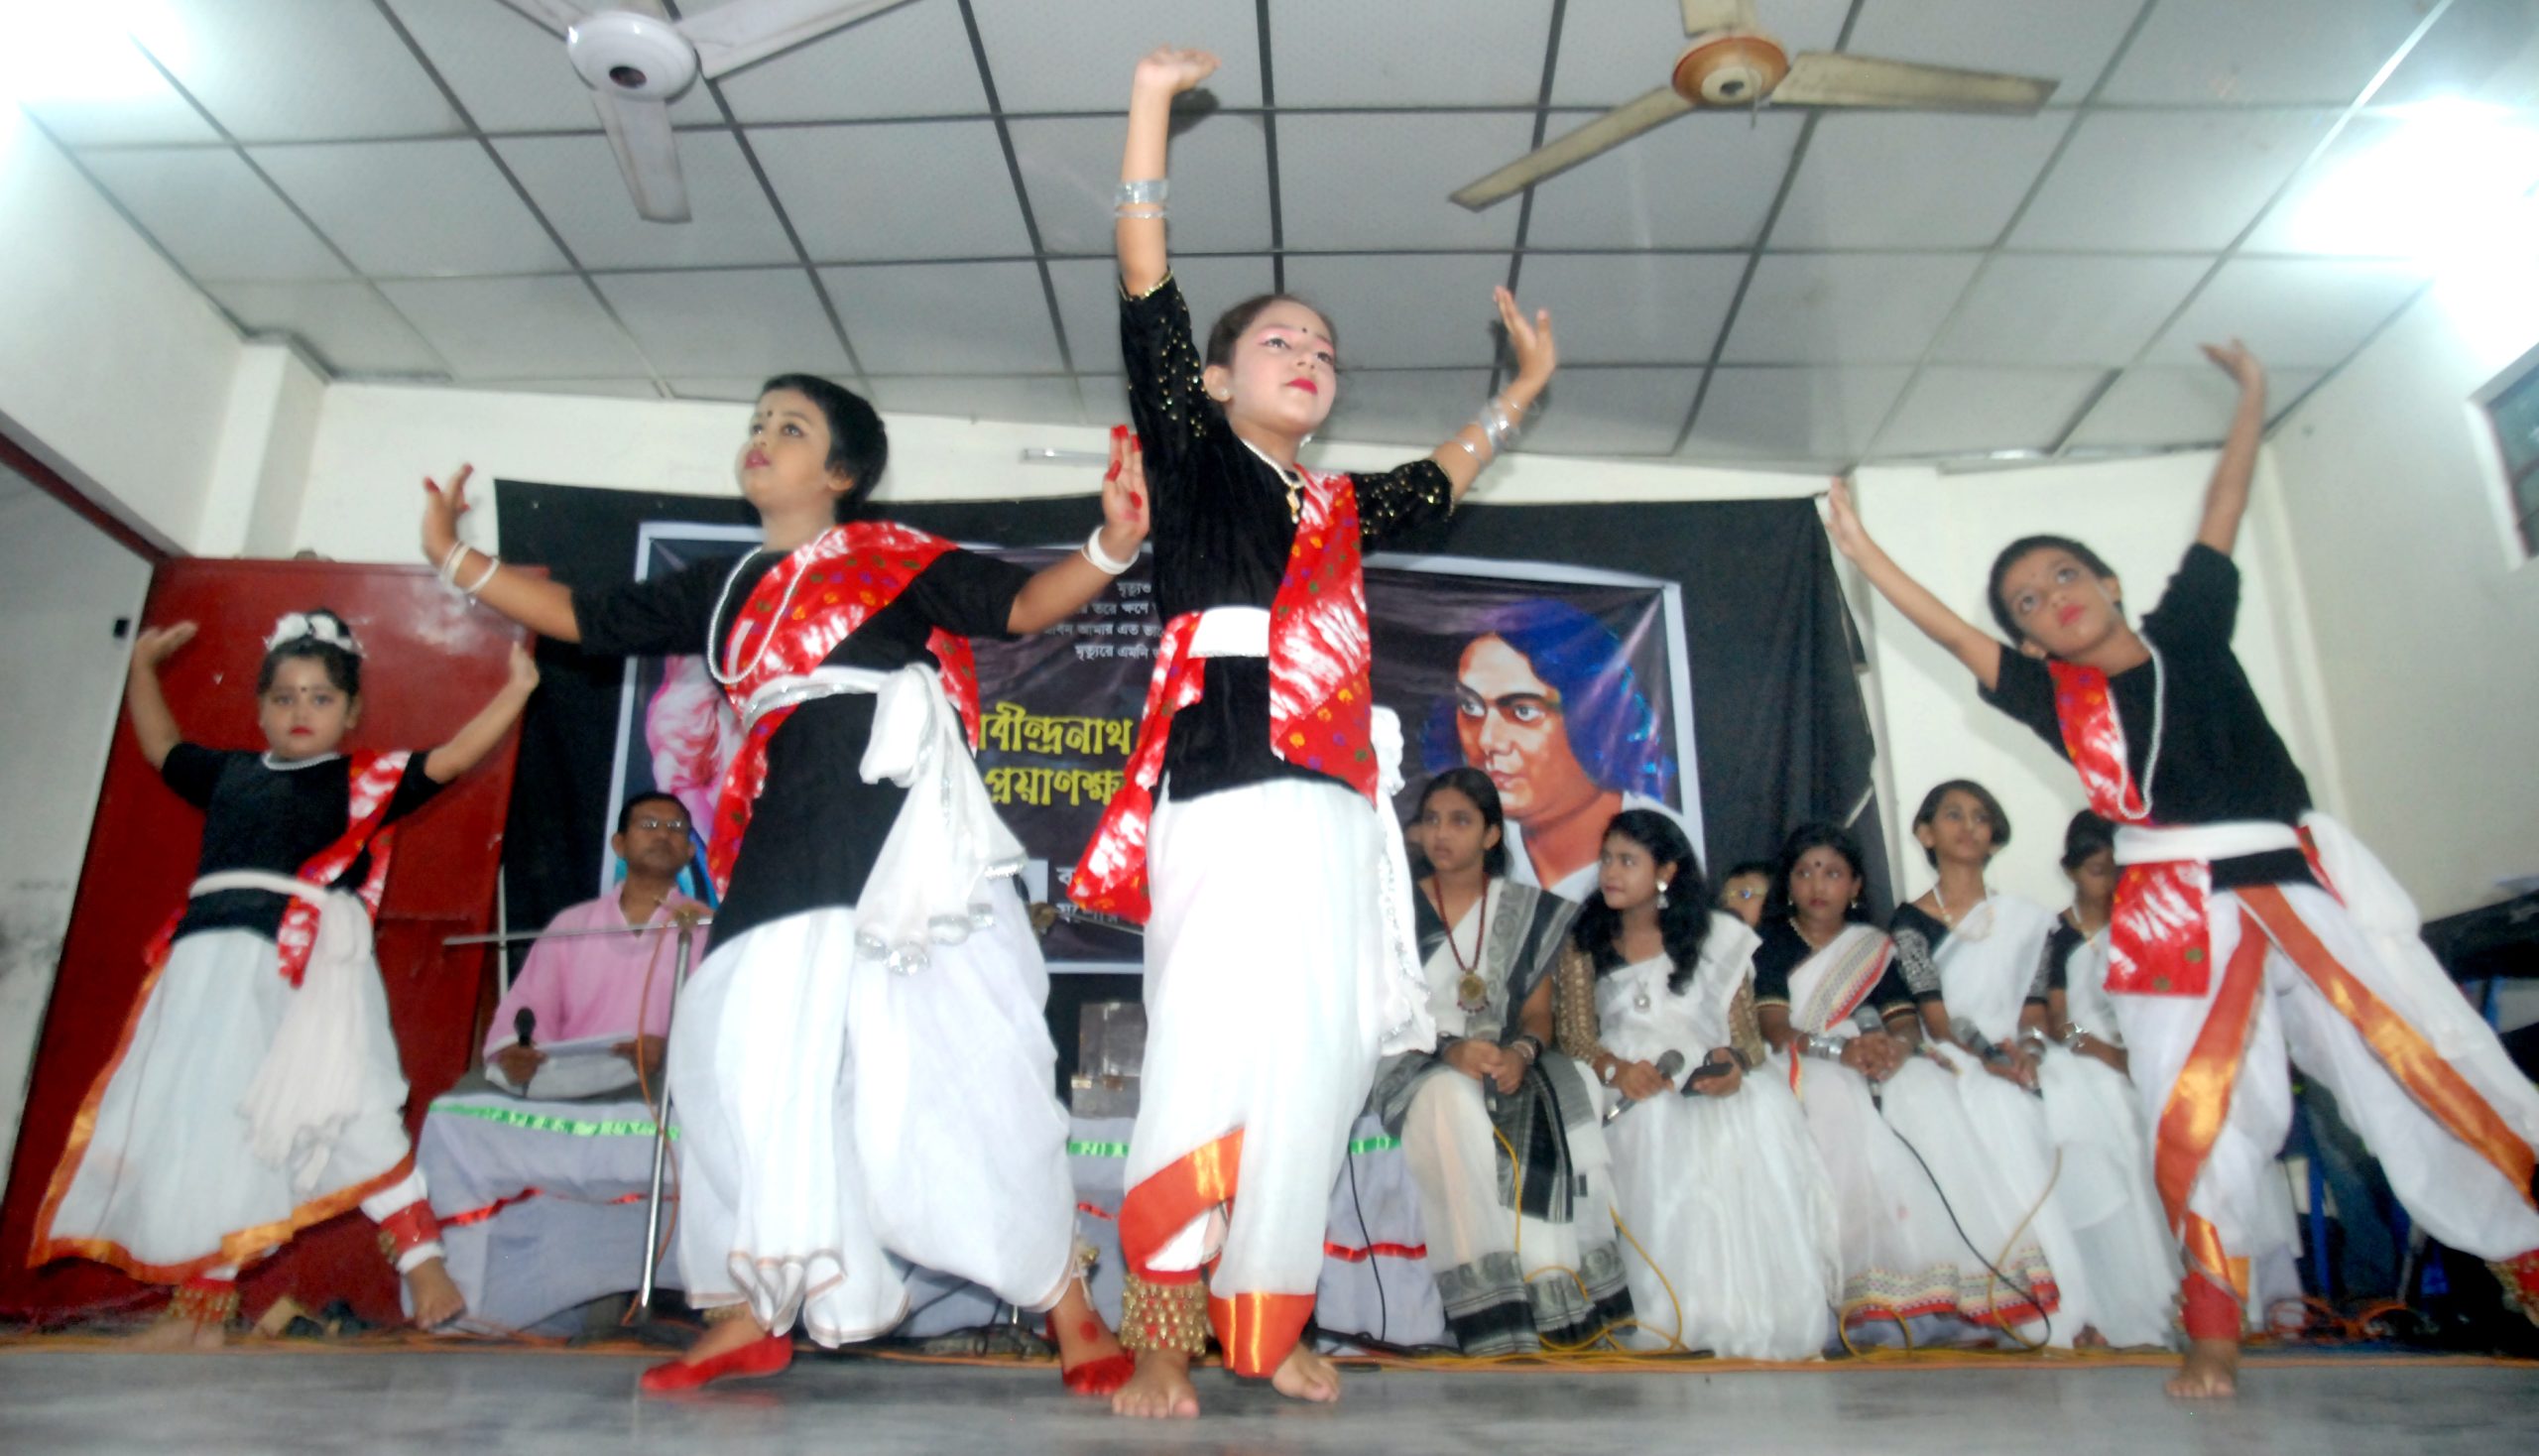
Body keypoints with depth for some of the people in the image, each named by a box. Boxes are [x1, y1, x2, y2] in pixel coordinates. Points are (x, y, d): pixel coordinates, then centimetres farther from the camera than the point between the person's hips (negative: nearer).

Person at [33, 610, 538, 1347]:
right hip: (210, 970, 5)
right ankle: (203, 1300, 21)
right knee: (199, 1127, 8)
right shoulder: (230, 774, 20)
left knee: (349, 1116, -12)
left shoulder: (366, 781, 7)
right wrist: (142, 666, 41)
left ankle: (423, 1262, -4)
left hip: (310, 971, -5)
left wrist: (515, 691, -9)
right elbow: (162, 748, 38)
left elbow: (451, 758, -1)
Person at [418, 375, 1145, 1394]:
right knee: (756, 1056, 4)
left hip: (900, 825, -5)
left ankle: (1065, 1304, 7)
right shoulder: (724, 587, 20)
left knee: (963, 1057, -5)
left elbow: (1021, 605, -2)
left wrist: (1110, 546, -18)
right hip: (786, 844, 5)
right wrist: (453, 557, 22)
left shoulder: (893, 557, 6)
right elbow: (588, 619, 24)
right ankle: (752, 1318, 20)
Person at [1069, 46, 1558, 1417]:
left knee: (1317, 1066, 3)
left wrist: (1519, 390, 49)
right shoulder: (1191, 456, 11)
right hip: (1222, 795, -6)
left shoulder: (1335, 505, 25)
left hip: (1330, 808, 6)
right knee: (1209, 1057, -17)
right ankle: (1160, 1346, -9)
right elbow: (1146, 303, 2)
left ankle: (1266, 1324, 14)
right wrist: (1150, 106, 2)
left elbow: (1435, 484, 44)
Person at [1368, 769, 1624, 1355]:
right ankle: (1494, 1312, -37)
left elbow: (1538, 1010, 7)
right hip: (1414, 1065, -2)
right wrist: (1449, 1049, -20)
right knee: (1454, 1103, -37)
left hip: (1509, 1063, 2)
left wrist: (1521, 1051, -17)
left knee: (1556, 1113, -32)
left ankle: (1563, 1301, -26)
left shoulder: (1530, 912, 12)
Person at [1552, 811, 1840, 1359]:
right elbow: (1576, 1034, 5)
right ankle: (1678, 1313, -27)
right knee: (1655, 1123, -35)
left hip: (1707, 1083, 0)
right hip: (1626, 1089, 0)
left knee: (1765, 1112, -33)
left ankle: (1751, 1313, -25)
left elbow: (1748, 1035, 8)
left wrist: (1732, 1062, -16)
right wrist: (1615, 1069, -17)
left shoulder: (1719, 938, 16)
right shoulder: (1586, 941, 18)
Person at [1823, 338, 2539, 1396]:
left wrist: (2252, 391, 23)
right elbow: (1950, 633, 0)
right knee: (2198, 1119, -3)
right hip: (2175, 912, -1)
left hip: (2304, 880, 2)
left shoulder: (2186, 628, 10)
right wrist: (1860, 548, 0)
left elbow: (2223, 510, 17)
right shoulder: (2051, 694, 5)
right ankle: (2214, 1332, 9)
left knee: (2442, 1075, 2)